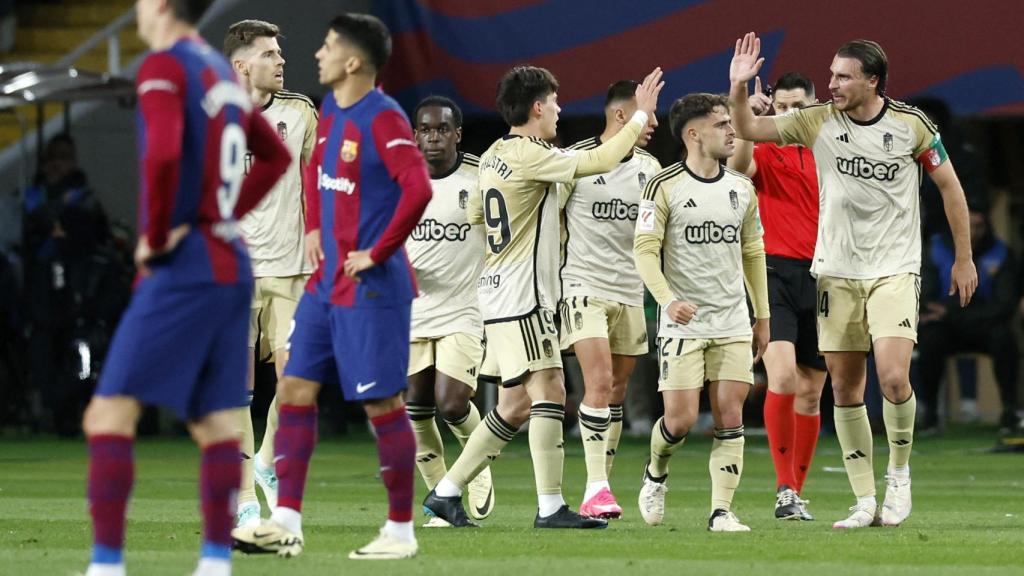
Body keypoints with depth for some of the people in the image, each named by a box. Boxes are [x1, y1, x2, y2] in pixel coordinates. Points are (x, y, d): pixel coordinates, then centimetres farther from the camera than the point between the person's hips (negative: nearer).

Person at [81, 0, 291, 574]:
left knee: (110, 416, -8)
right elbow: (276, 157, 27)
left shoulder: (163, 67, -10)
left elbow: (163, 154, -27)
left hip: (183, 267, -8)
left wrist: (154, 237, -15)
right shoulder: (222, 70, 15)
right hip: (232, 264, 8)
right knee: (214, 421, 9)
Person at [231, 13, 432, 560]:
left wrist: (377, 253, -22)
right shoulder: (330, 109, 10)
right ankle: (286, 523, 6)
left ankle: (401, 531, 7)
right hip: (327, 283, 9)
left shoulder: (382, 118, -17)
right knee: (294, 389, 5)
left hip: (371, 285, -9)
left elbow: (419, 188, -29)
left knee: (383, 405, -2)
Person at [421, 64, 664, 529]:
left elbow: (474, 213, 27)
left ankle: (446, 492, 14)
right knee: (549, 392, -11)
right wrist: (642, 116, -9)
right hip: (522, 297, -10)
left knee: (516, 405, 12)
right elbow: (600, 161, -19)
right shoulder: (529, 155, -15)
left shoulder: (493, 156, 13)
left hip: (501, 295, 10)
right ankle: (550, 506, -15)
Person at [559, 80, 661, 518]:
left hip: (630, 292, 6)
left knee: (617, 390, 7)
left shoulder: (649, 168, 10)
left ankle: (601, 488, 14)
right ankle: (595, 489, -20)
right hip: (584, 285, -6)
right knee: (599, 381, -18)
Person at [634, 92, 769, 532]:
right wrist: (667, 299, -23)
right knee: (681, 419, -7)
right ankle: (655, 474, 24)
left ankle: (721, 510, -1)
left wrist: (762, 316, 18)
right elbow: (645, 248, -9)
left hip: (733, 324, 4)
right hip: (683, 323, -4)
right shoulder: (665, 187, -6)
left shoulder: (741, 188, 9)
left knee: (730, 419, -4)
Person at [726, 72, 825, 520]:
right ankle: (785, 489, -13)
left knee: (810, 393, 6)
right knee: (782, 378, -19)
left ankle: (797, 490, 15)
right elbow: (738, 167, -23)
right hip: (776, 272, -4)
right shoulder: (766, 152, 0)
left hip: (821, 277, 4)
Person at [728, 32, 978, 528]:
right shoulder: (819, 121, -1)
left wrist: (963, 258, 7)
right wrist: (738, 87, -14)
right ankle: (865, 502, 10)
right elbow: (748, 130, 4)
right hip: (836, 270, 3)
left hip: (895, 269, -3)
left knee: (894, 378, -19)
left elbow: (949, 186, 5)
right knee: (845, 389, 1)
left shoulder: (911, 124, -5)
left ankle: (899, 473, 7)